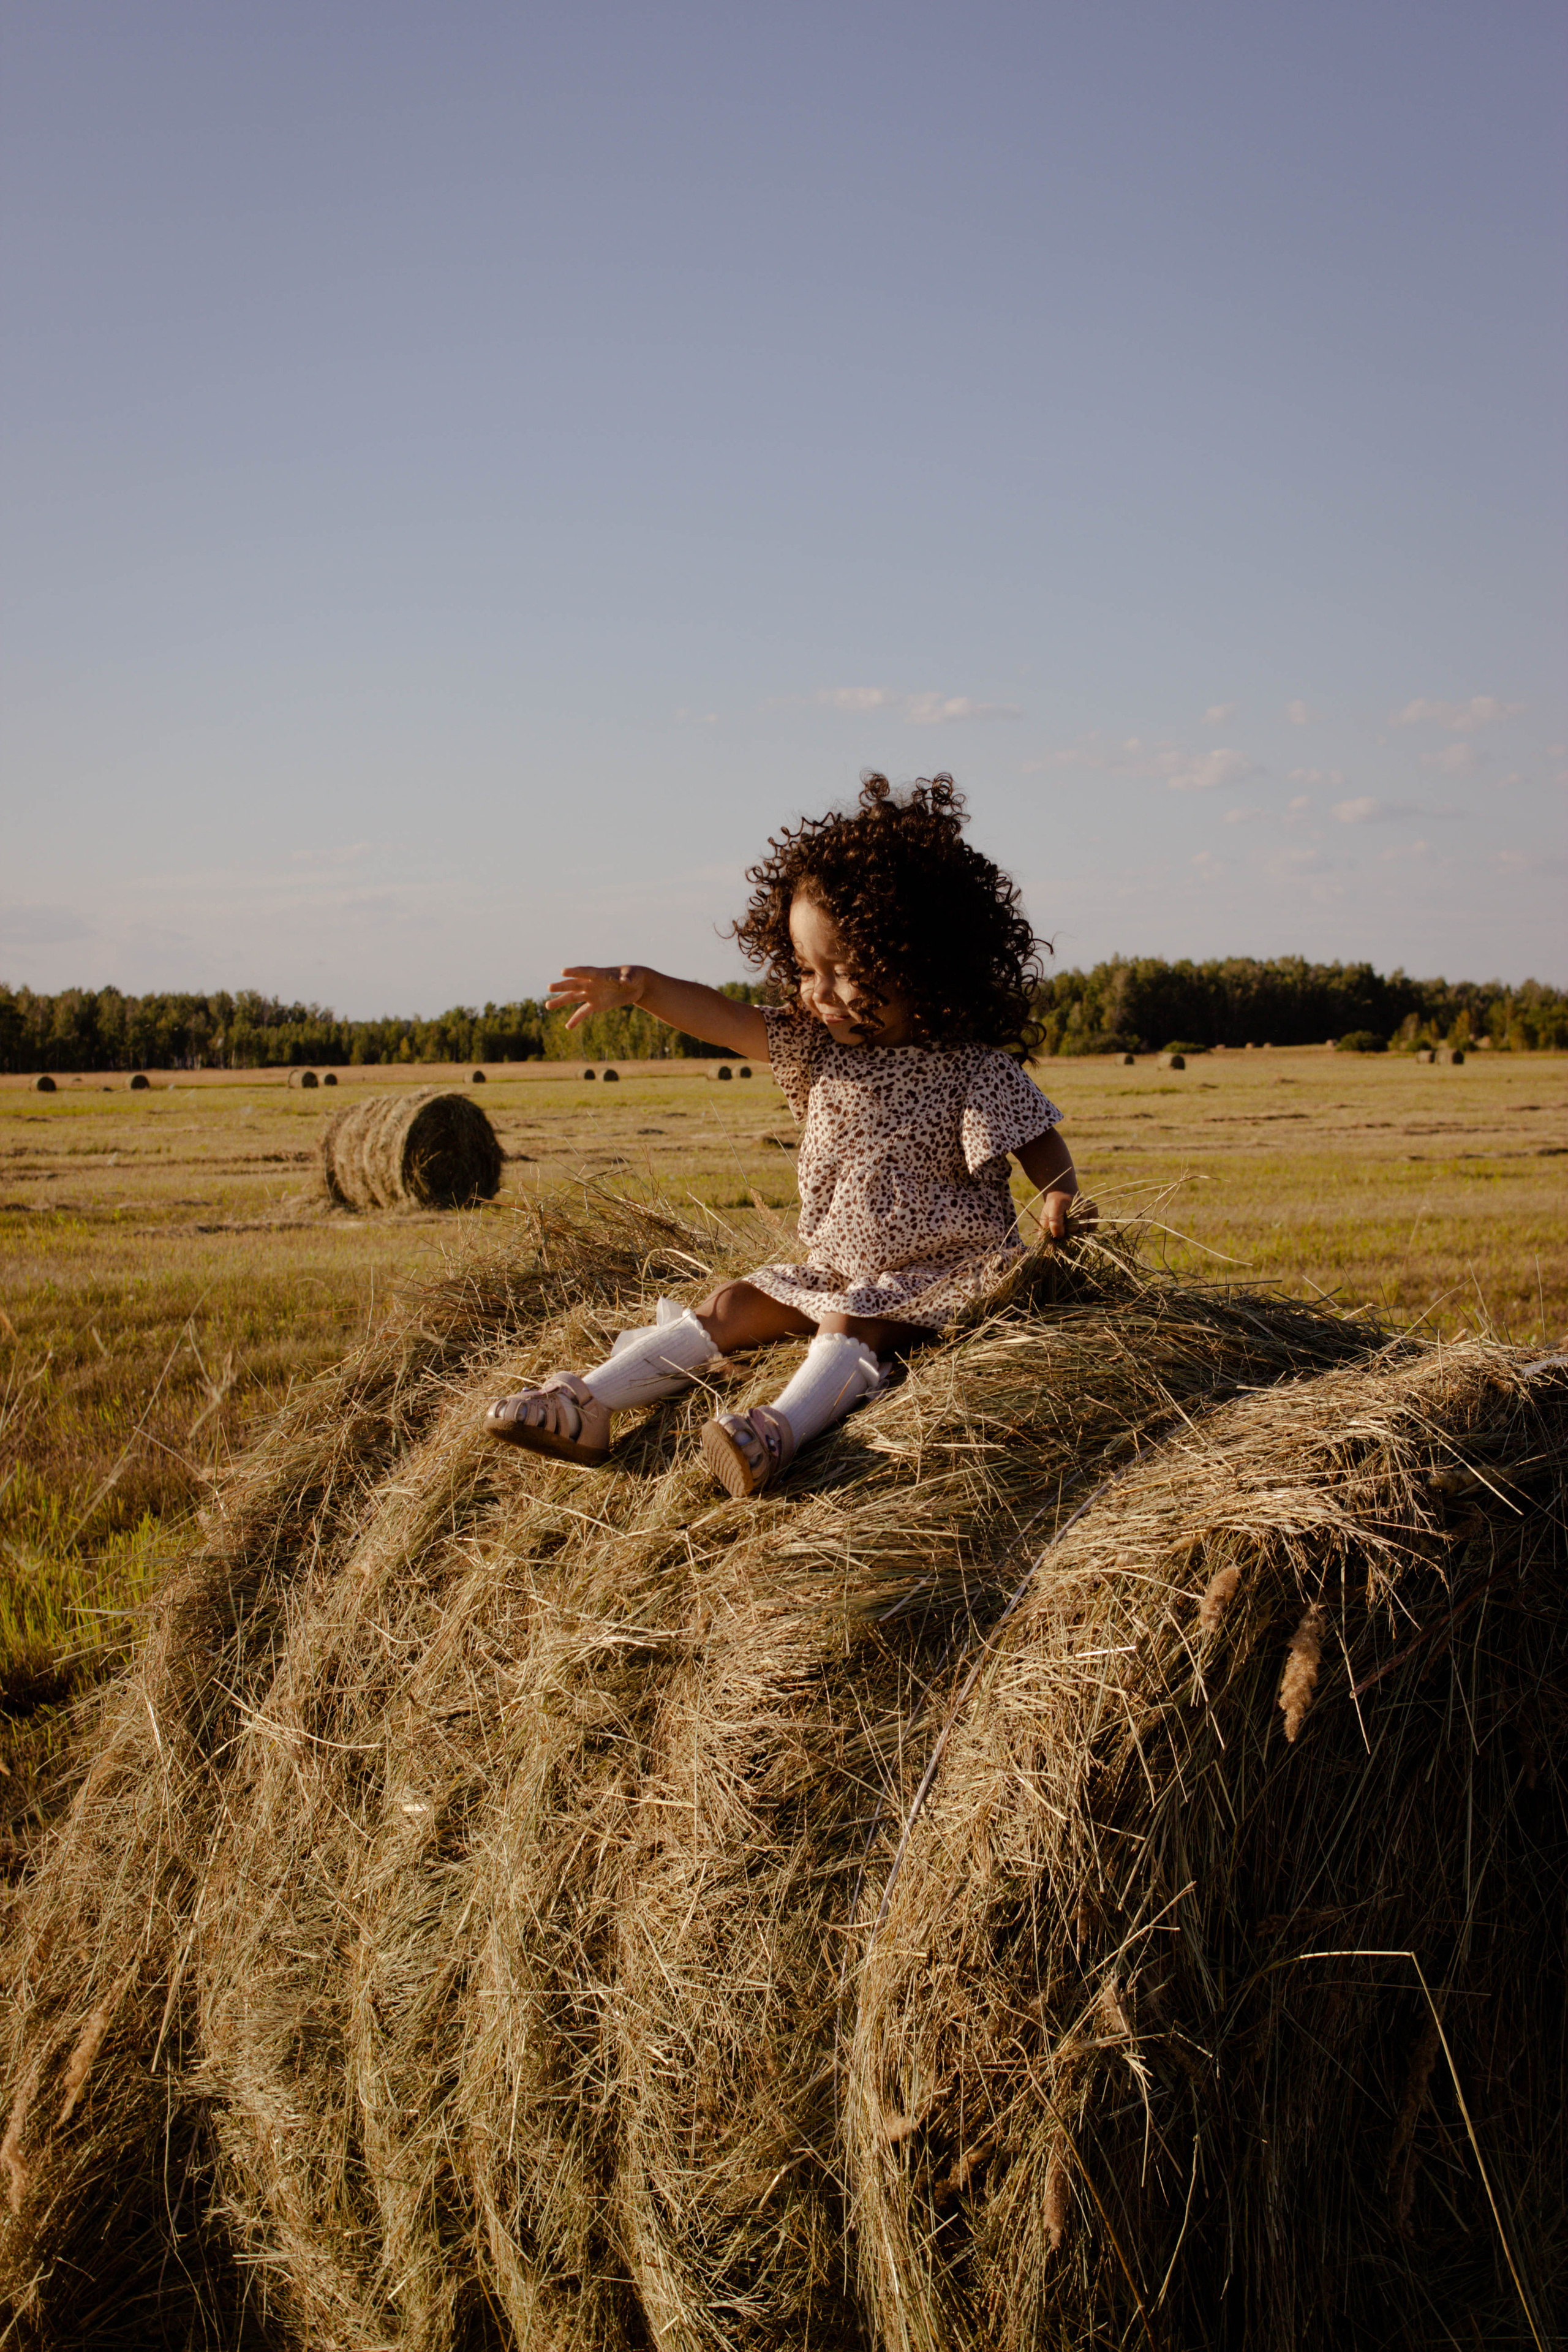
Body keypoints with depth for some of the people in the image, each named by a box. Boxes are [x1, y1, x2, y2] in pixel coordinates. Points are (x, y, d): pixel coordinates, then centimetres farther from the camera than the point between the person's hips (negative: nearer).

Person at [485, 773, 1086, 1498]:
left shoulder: (973, 1068, -13)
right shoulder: (819, 1045, 3)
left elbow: (1039, 1144, -8)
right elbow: (724, 1019, -1)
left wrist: (1059, 1202, -30)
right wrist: (639, 985, -14)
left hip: (936, 1274, -7)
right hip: (838, 1267, 7)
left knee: (850, 1324, -32)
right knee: (733, 1307, -3)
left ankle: (785, 1427, -56)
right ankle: (589, 1403, -8)